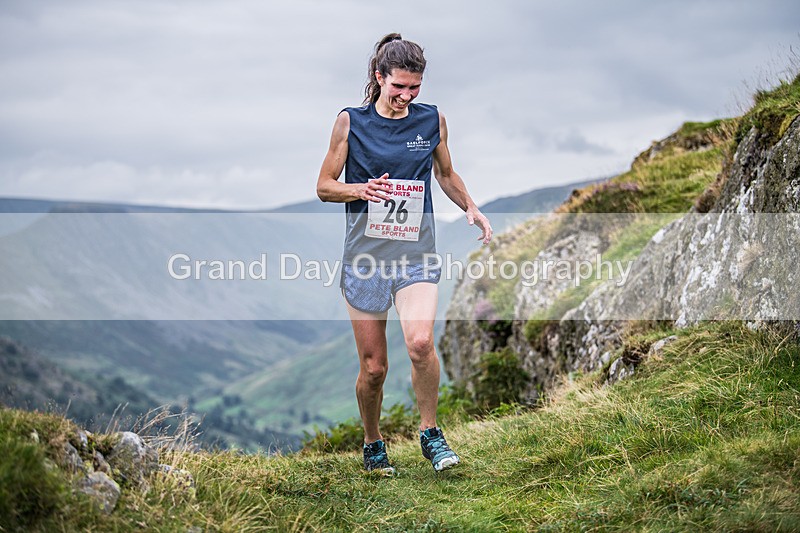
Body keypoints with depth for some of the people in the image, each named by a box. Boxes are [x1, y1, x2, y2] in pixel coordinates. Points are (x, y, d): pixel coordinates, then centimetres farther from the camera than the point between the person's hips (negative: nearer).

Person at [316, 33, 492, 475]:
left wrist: (470, 208, 5)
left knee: (420, 341, -24)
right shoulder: (351, 121, 0)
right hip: (365, 254, 0)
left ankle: (430, 433, -2)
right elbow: (324, 187, 4)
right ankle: (373, 444, 27)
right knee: (373, 366, 2)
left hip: (416, 254, 1)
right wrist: (360, 190, -16)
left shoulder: (432, 120, 6)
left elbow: (446, 174, 22)